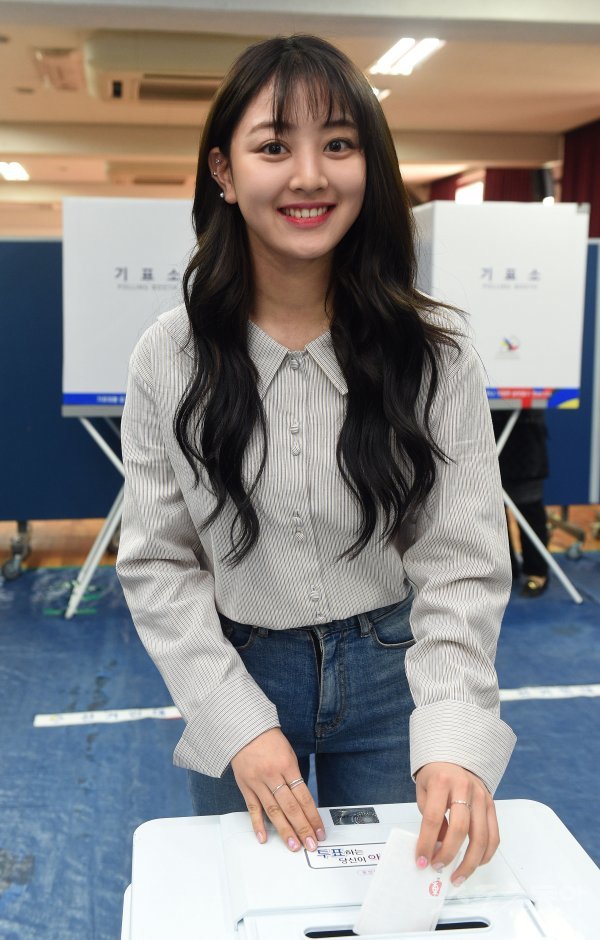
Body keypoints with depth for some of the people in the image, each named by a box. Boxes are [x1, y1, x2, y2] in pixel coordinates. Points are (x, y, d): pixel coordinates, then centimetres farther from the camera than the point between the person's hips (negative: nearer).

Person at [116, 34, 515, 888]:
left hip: (392, 682, 0)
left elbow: (463, 567, -14)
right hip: (235, 682, 1)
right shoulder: (169, 360, -10)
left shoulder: (435, 354, -13)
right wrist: (240, 724, -16)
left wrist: (452, 738, -29)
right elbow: (157, 565, -6)